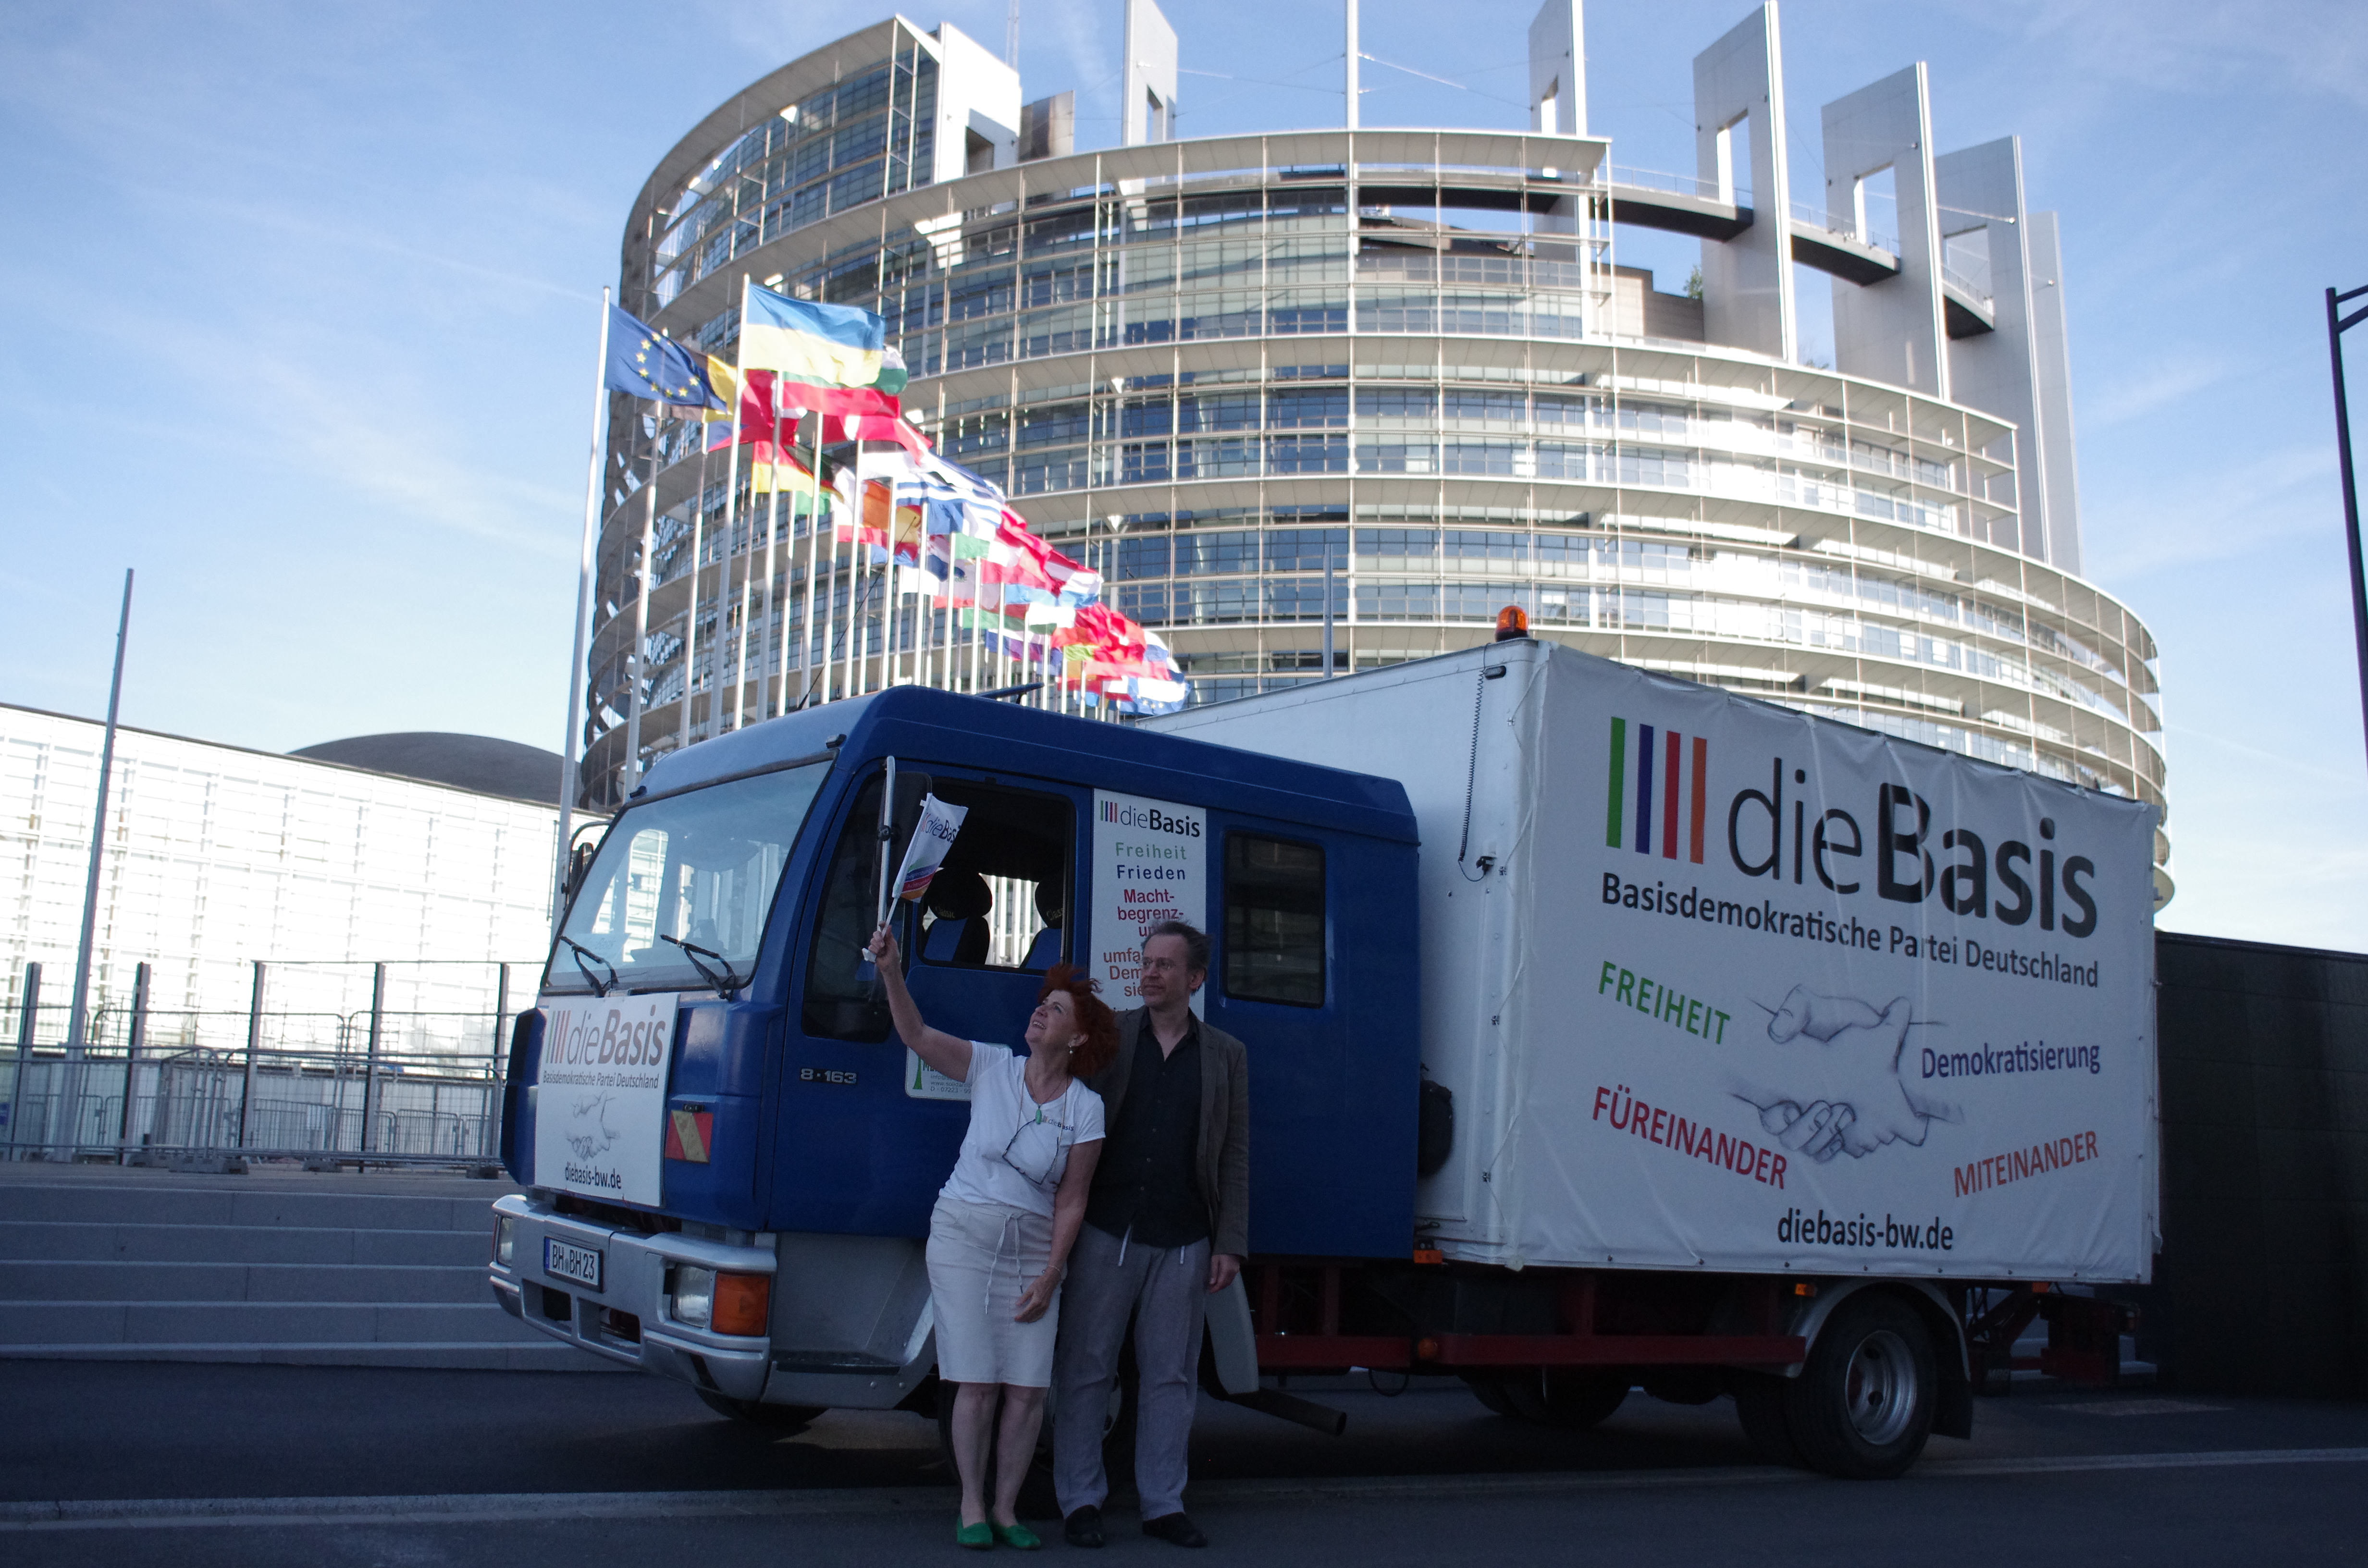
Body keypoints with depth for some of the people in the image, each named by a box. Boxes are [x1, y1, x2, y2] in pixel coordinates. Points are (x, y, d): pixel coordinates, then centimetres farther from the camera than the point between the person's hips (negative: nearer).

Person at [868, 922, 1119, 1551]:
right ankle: (971, 1506, 13)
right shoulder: (992, 1067, -1)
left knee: (1028, 1390, -1)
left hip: (1033, 1248, 1)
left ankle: (1005, 1508, 17)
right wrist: (892, 972, -23)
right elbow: (917, 1035, -9)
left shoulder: (1086, 1109, -3)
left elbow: (1071, 1201, -2)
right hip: (964, 1238, -1)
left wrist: (1049, 1278, -6)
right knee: (977, 1383, -3)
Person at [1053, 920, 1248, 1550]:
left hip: (1185, 1242, 1)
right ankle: (1080, 1500, 15)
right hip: (1108, 1233, -1)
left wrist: (1230, 1245, 1)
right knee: (1086, 1368, 4)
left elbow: (1235, 1156, 6)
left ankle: (1163, 1504, 18)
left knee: (1172, 1376, 7)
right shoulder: (1107, 1037, 3)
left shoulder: (1227, 1056, 6)